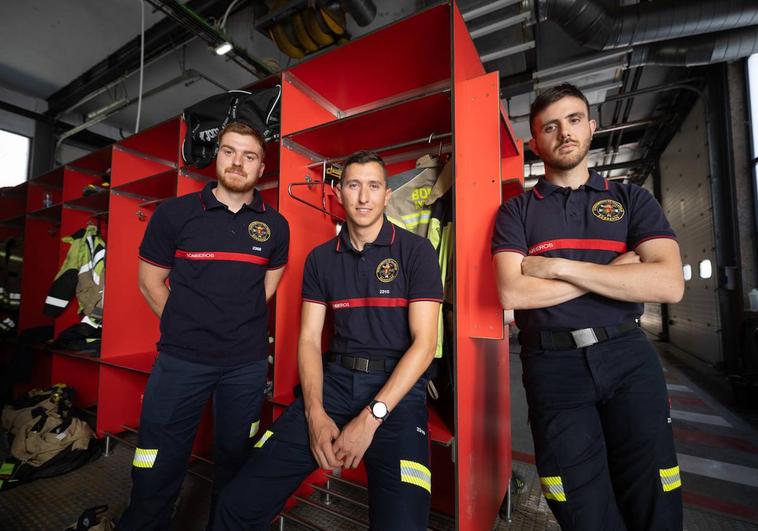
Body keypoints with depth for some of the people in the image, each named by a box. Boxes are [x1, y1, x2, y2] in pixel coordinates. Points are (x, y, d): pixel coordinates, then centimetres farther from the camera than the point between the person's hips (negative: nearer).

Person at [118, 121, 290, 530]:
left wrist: (240, 325, 11)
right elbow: (150, 281, 4)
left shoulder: (275, 225, 1)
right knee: (157, 471, 8)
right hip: (181, 358, -1)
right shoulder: (174, 213, -4)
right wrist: (186, 328, 7)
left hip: (248, 362, 2)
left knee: (234, 462, 19)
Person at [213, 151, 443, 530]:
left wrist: (370, 417, -14)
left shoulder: (416, 251, -2)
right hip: (335, 380, 3)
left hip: (397, 387, -2)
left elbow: (424, 342, -8)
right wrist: (315, 414, -9)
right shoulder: (320, 258, 9)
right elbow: (309, 339, 6)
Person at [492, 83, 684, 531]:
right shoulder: (516, 211, 5)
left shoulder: (632, 199, 9)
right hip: (553, 365, -1)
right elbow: (512, 293, -12)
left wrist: (558, 266, -13)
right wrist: (614, 270, -9)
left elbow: (669, 284, -8)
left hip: (628, 357, 2)